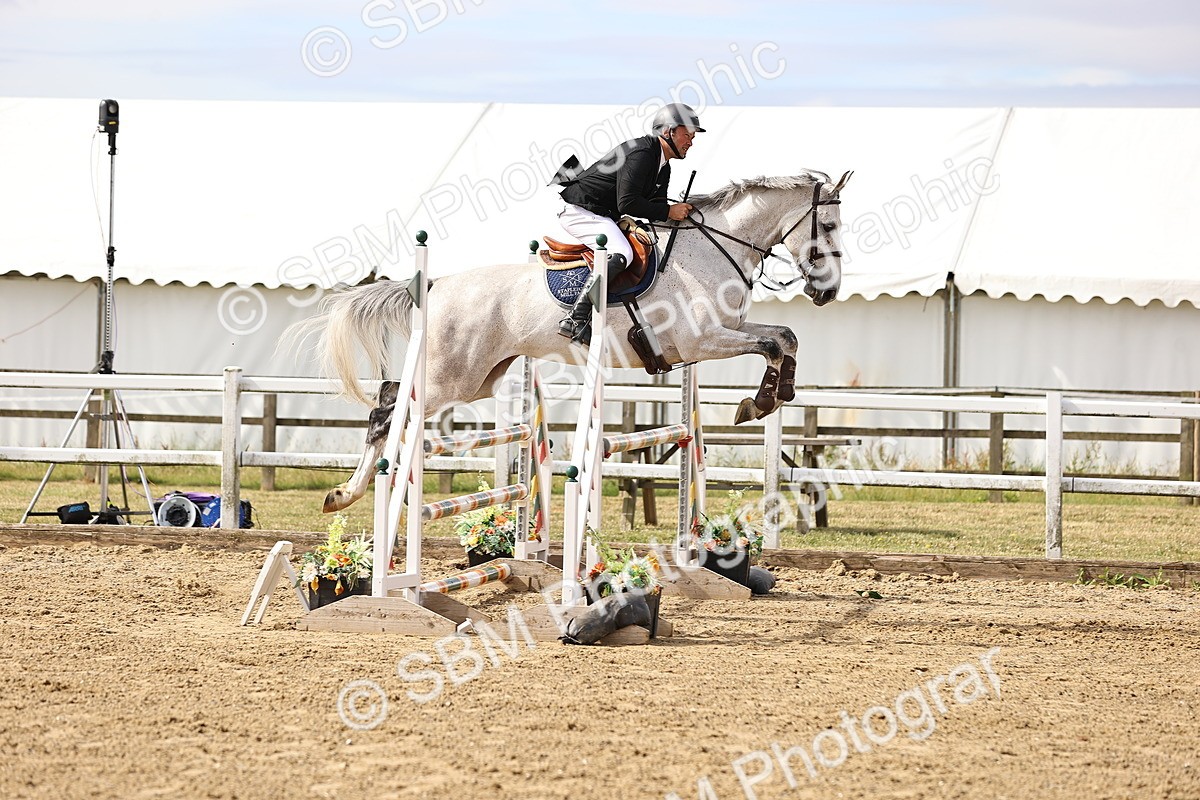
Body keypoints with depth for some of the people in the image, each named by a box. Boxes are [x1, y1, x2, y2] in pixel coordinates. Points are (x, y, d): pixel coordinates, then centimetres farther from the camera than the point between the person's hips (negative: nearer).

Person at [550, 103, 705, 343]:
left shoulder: (663, 166, 13)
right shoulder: (640, 153, -20)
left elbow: (654, 207, 13)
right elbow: (627, 203, -27)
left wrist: (681, 212, -6)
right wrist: (669, 211, -21)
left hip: (603, 215, 11)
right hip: (579, 209, -11)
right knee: (620, 253, -30)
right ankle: (575, 320, -34)